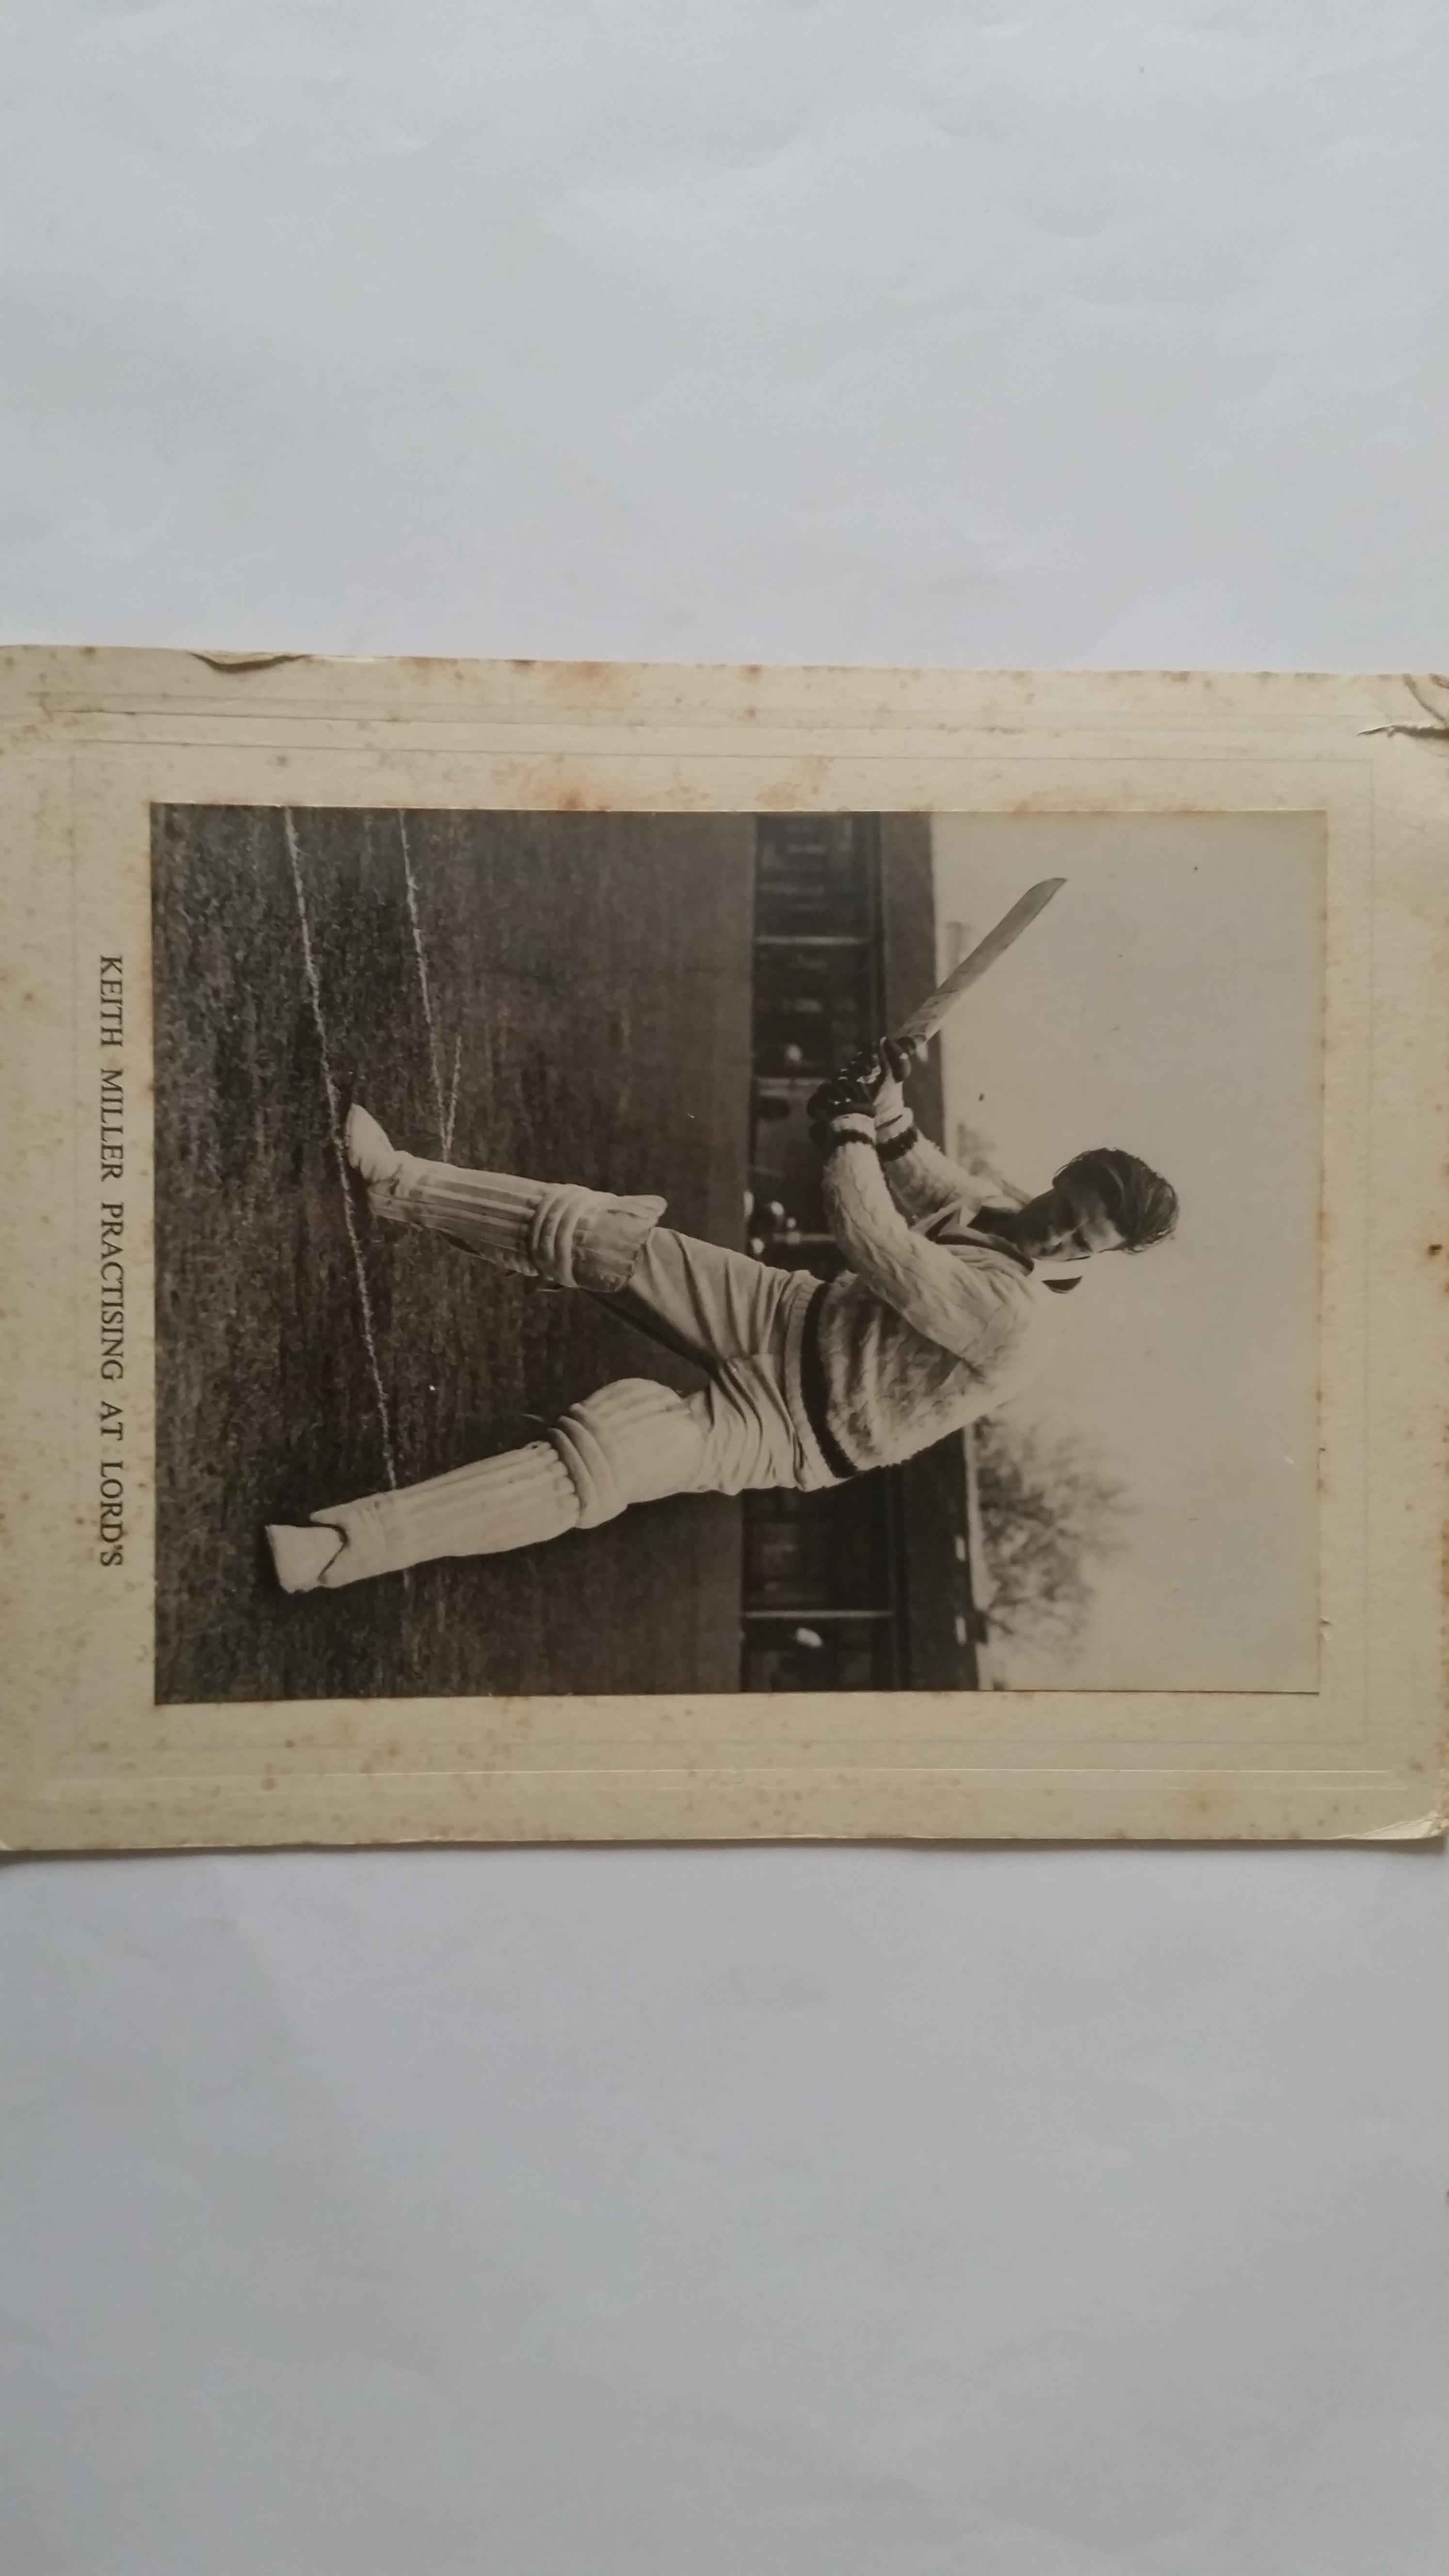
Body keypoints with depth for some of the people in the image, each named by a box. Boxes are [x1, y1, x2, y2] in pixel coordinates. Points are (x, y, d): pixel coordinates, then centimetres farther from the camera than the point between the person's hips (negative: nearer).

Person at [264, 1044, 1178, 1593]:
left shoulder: (1020, 1320, -27)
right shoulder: (1003, 1217, -2)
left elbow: (880, 1248, -30)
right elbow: (923, 1191, 18)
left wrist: (852, 1123, -19)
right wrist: (889, 1116, -3)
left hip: (796, 1423, -8)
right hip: (794, 1315, 8)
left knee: (609, 1446, -29)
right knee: (601, 1235, -5)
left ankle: (336, 1548, -32)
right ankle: (396, 1184, 11)